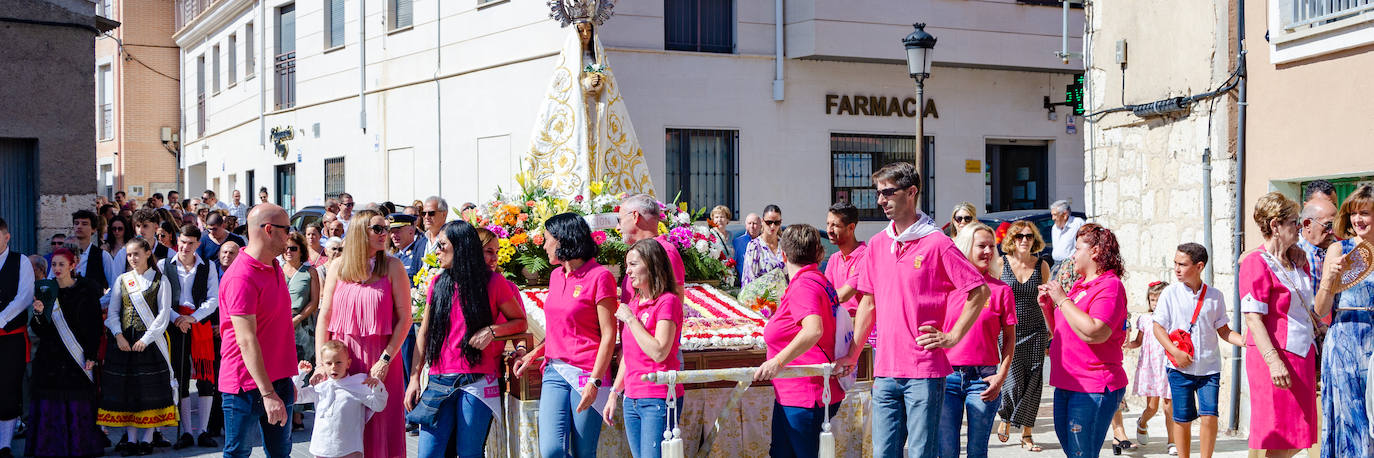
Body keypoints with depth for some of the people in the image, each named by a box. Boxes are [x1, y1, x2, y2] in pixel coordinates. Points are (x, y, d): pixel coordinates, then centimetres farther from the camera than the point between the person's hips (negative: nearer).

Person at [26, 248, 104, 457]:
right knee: (49, 406, 1)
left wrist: (91, 355, -12)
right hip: (50, 359, 4)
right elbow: (40, 330, 10)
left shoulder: (85, 290, -1)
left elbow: (94, 324, -5)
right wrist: (39, 313, -10)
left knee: (77, 406, -3)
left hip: (76, 359, -4)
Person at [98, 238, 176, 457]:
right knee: (126, 390, 2)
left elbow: (164, 314, -4)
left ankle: (147, 439, 2)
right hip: (125, 341, 3)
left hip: (150, 342, -3)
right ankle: (132, 439, 7)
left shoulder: (160, 280, 1)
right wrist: (118, 335, -6)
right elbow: (113, 311, 10)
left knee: (150, 390, -4)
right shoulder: (122, 280, 12)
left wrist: (146, 339, -12)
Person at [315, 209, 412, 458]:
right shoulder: (338, 267, 5)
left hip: (381, 356, -2)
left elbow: (405, 318, -4)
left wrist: (386, 359, -12)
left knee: (380, 425, 1)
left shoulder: (392, 267, 0)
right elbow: (324, 317, 6)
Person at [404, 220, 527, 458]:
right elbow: (424, 333, 14)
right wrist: (414, 378, 8)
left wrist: (491, 330, -12)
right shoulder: (438, 284, 12)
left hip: (476, 382, -3)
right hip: (439, 382, 4)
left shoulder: (493, 282, 0)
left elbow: (520, 322, 7)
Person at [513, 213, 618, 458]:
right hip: (555, 372, 6)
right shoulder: (556, 276, 16)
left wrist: (594, 381, -16)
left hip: (586, 373, -6)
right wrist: (533, 354, 11)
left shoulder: (599, 276, -6)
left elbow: (608, 335, -9)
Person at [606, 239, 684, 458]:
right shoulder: (634, 304, 14)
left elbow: (659, 352, -20)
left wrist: (630, 318, -14)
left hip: (659, 400, -8)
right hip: (631, 399, 8)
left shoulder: (668, 302, -9)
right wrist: (614, 393, 19)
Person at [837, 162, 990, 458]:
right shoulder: (877, 244, 12)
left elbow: (980, 292, -6)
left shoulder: (937, 243, -6)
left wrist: (951, 338, -8)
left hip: (925, 371, -5)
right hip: (885, 370, 5)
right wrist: (853, 354, 16)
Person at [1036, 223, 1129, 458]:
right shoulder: (1079, 286, 17)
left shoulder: (1110, 285, -11)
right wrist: (1048, 306, 7)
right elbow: (1060, 331, 24)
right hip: (1066, 385, 9)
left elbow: (1094, 333, -26)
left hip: (1093, 389, -9)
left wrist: (1062, 300, -17)